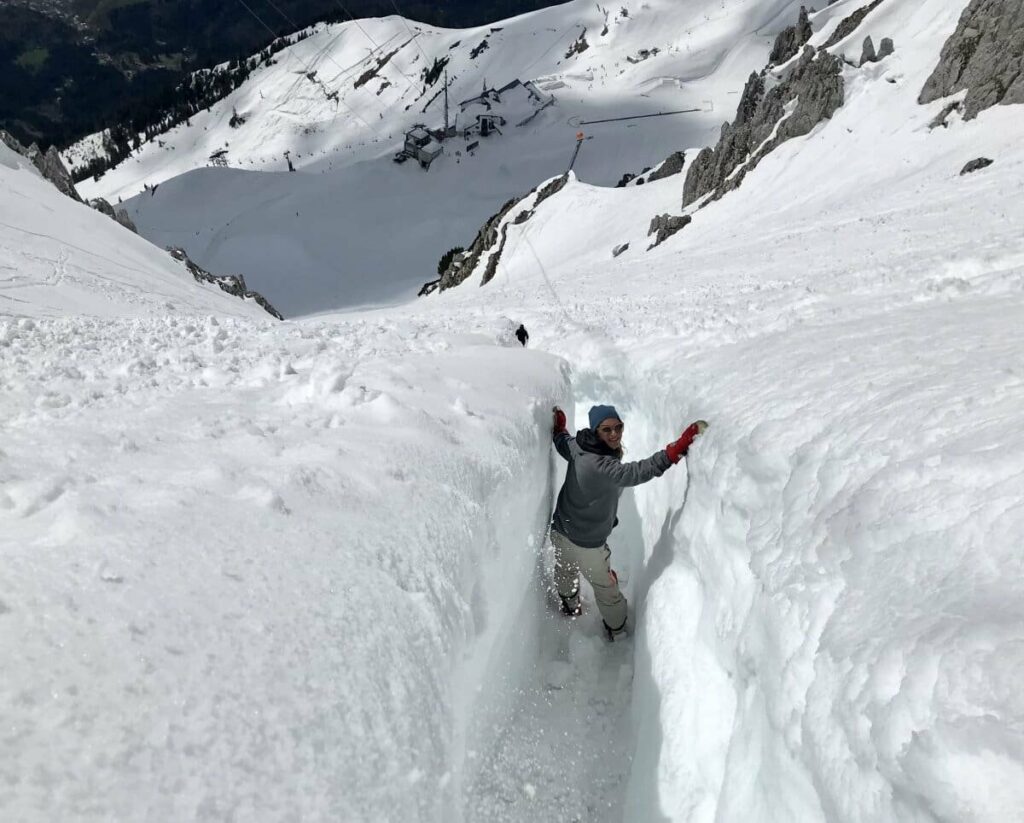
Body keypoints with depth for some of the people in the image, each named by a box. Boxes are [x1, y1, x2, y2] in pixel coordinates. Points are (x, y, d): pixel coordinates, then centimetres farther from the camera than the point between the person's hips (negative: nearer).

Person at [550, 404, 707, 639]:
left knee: (565, 572, 35)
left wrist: (559, 424, 30)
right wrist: (681, 445, -57)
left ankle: (569, 606, 64)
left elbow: (561, 441, 9)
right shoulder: (602, 466, -39)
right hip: (585, 543, -7)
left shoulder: (577, 447, -14)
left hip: (560, 529, 8)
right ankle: (616, 629, 46)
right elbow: (641, 471, -52)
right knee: (605, 587, 21)